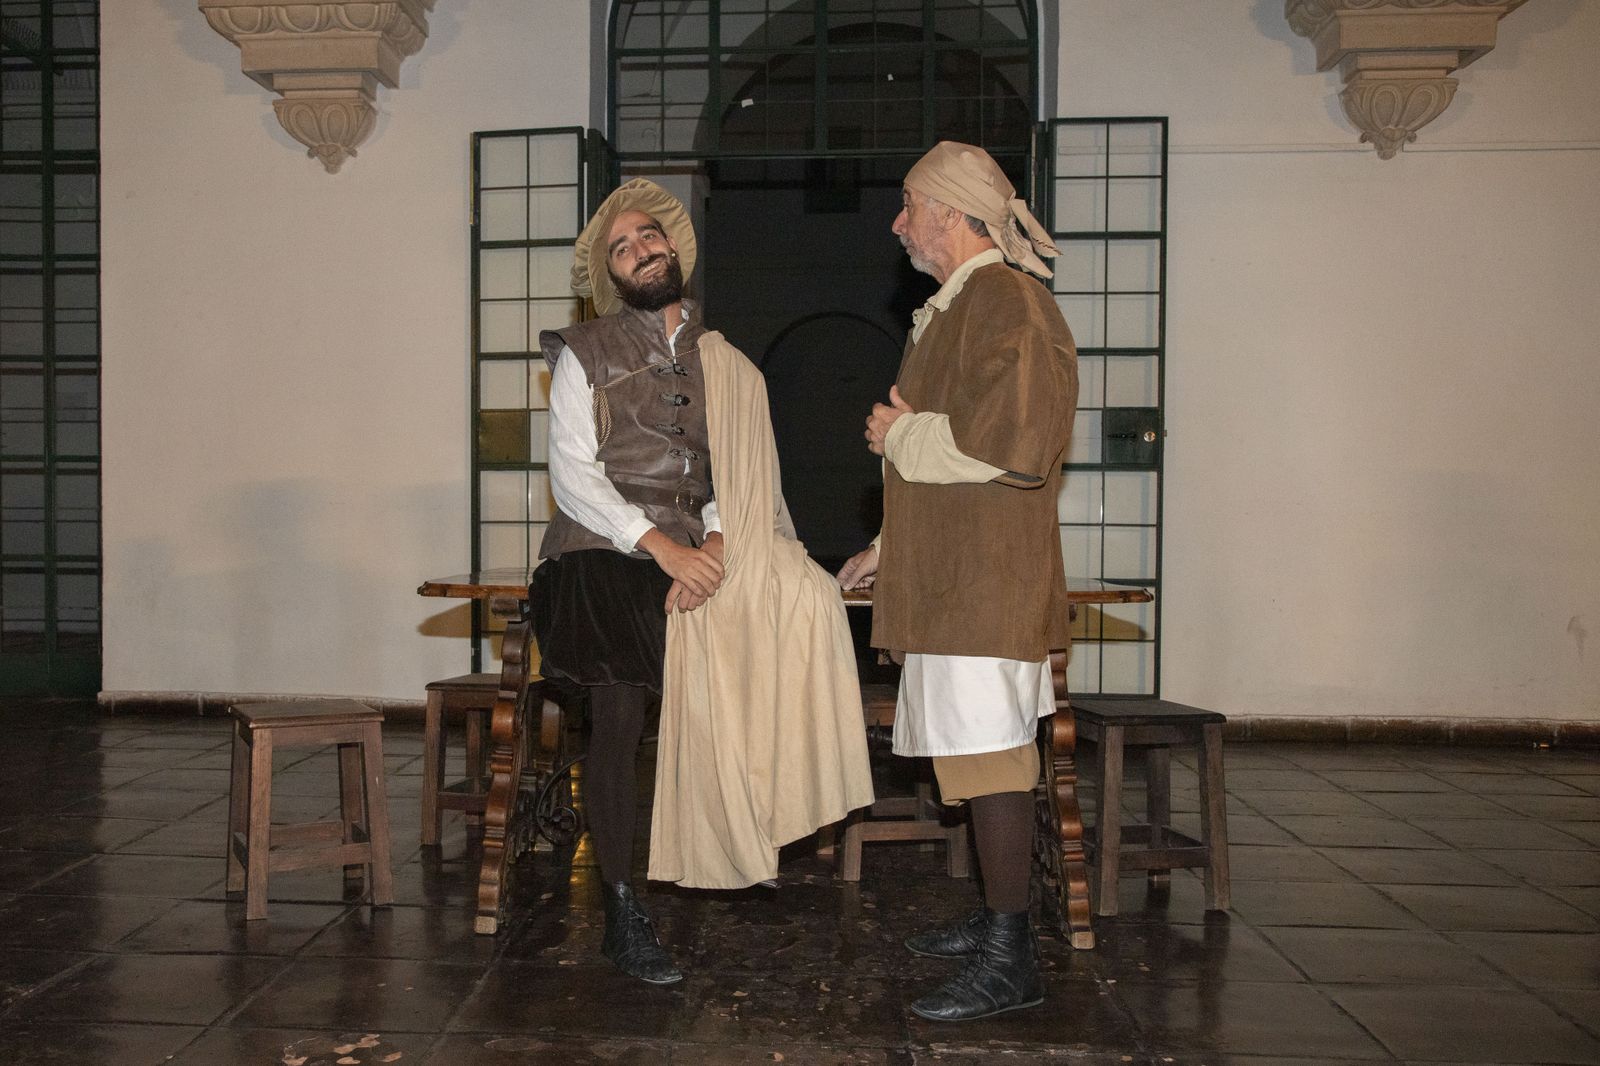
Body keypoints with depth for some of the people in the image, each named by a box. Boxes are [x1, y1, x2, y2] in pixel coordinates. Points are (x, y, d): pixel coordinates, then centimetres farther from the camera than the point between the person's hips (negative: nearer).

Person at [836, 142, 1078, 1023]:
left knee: (990, 758, -6)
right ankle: (997, 919, 27)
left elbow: (1017, 446, -24)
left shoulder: (1010, 305, -11)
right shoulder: (953, 311, 22)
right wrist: (889, 549, 26)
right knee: (981, 757, 15)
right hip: (947, 579, 10)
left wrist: (903, 436, -11)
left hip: (987, 583, -10)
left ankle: (1010, 960, 2)